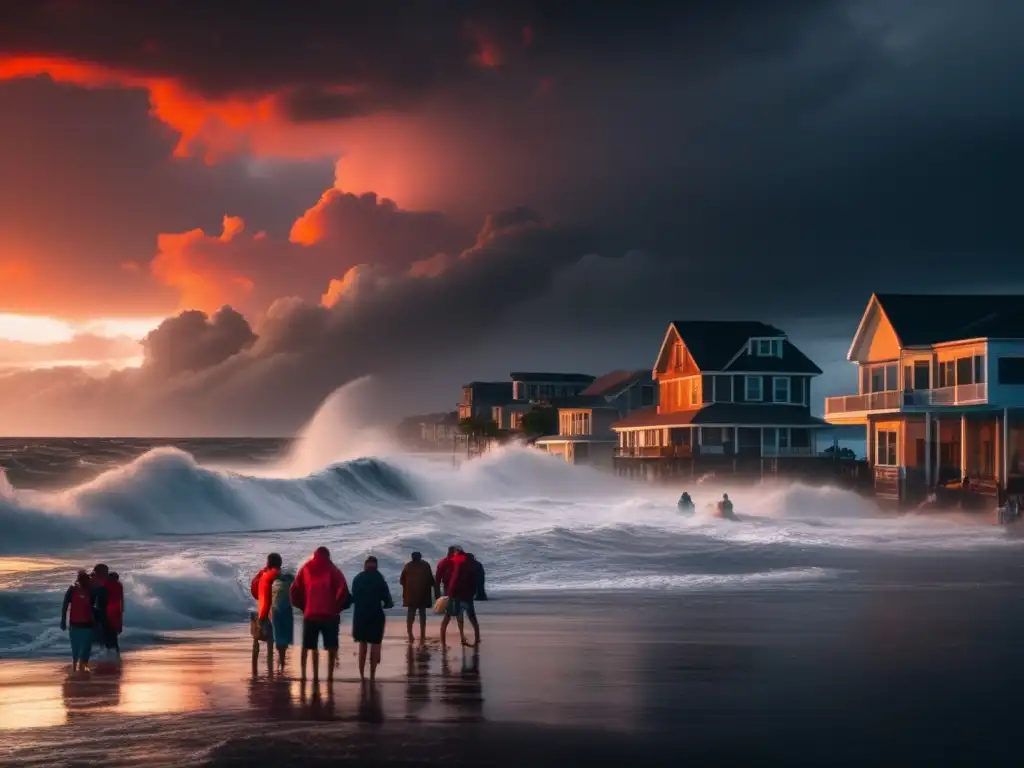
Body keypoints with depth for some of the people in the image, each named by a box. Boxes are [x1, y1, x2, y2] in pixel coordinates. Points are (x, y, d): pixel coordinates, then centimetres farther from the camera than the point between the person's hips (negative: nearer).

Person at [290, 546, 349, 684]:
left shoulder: (306, 569, 9)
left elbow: (294, 591, 4)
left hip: (310, 614, 2)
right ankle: (330, 676, -5)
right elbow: (343, 591, -11)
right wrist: (337, 607, 2)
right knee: (331, 647, 3)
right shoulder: (333, 570, 1)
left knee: (308, 646, 12)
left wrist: (303, 606, 14)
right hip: (330, 614, -2)